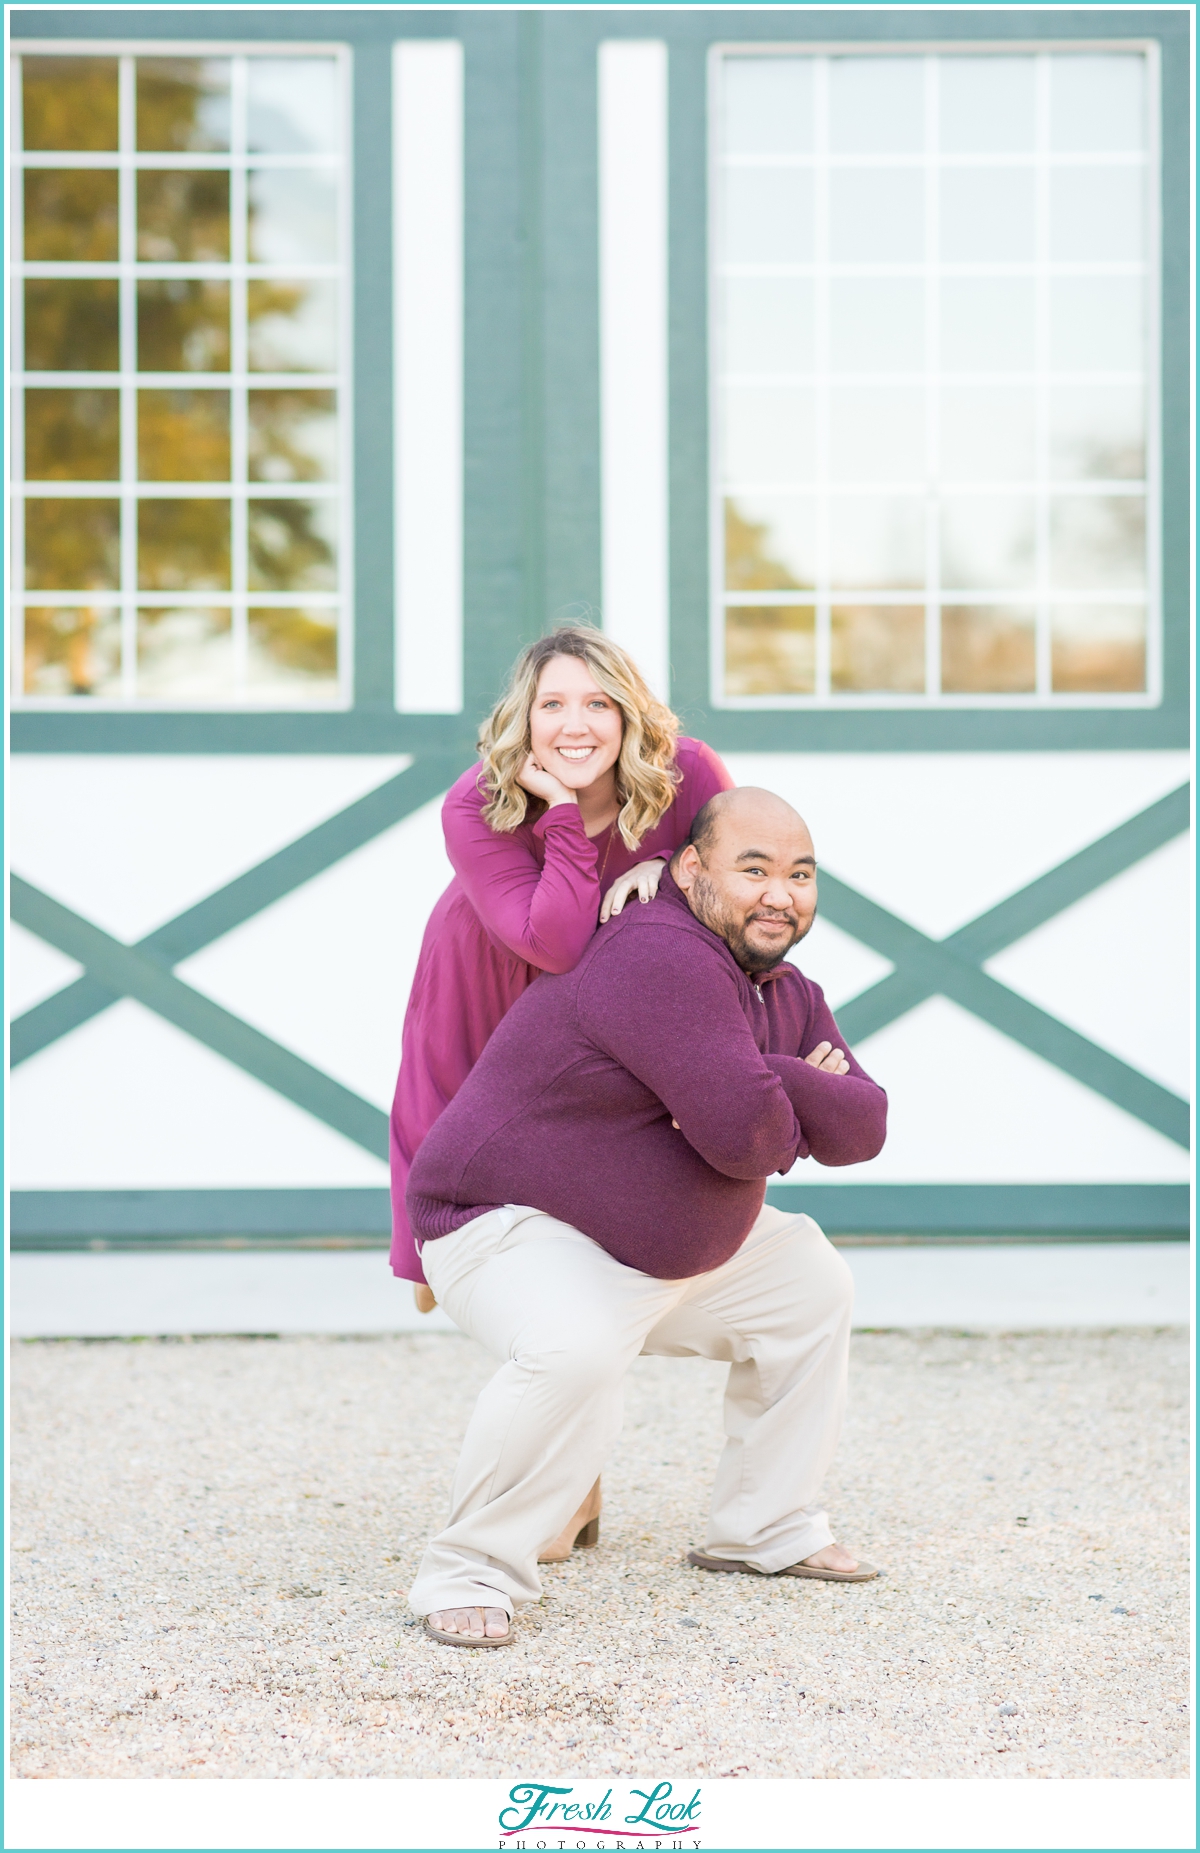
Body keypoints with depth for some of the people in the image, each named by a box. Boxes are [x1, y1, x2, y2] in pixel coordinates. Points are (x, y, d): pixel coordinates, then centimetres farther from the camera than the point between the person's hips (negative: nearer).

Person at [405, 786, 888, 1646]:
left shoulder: (788, 996, 6)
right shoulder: (660, 959, -27)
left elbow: (863, 1127, -3)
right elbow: (743, 1136, -34)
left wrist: (773, 1087, -22)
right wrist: (786, 1118, -10)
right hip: (516, 1230, -10)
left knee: (813, 1286, 14)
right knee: (576, 1351, -38)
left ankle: (765, 1532, 24)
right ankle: (471, 1573, -20)